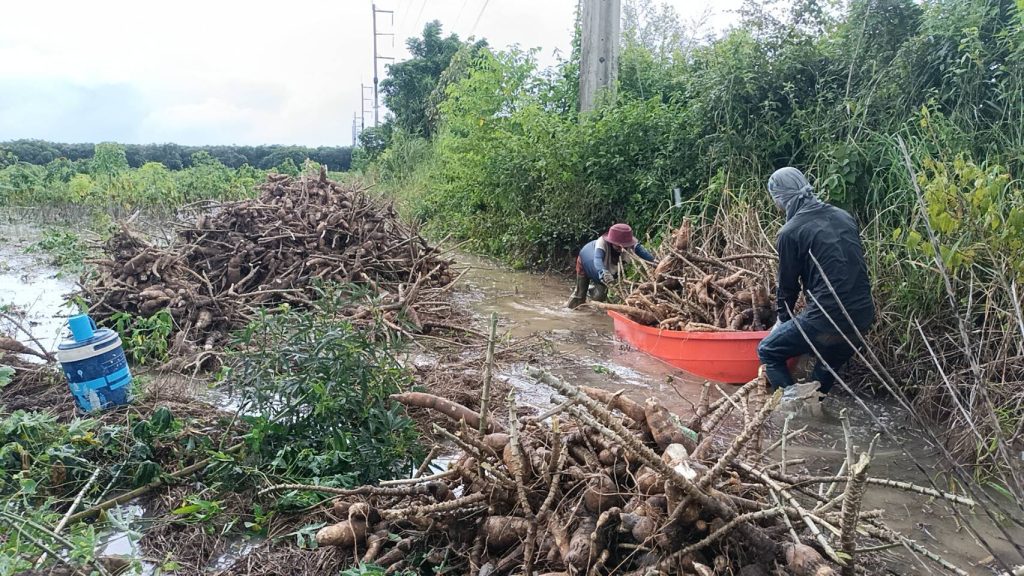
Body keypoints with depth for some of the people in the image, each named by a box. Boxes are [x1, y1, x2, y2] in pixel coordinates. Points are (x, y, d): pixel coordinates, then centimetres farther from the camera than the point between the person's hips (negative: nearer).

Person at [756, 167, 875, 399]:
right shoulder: (844, 217, 11)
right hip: (862, 317, 7)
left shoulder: (790, 232, -8)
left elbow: (788, 283, 1)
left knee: (767, 351, 12)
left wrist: (783, 319, 20)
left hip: (826, 320, -7)